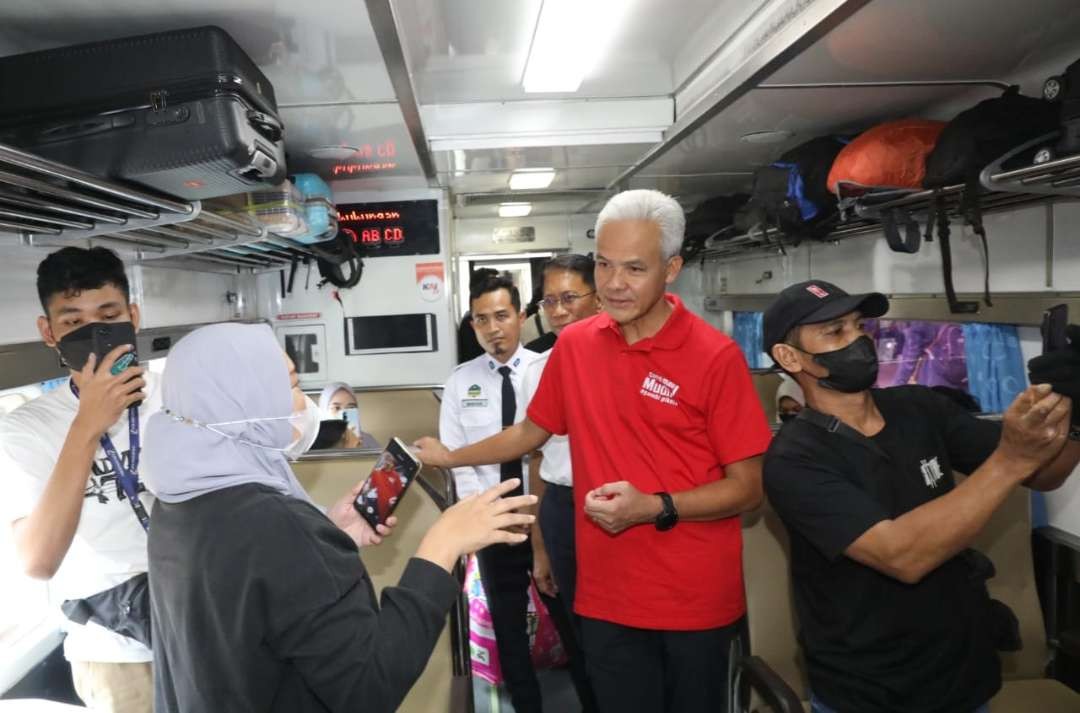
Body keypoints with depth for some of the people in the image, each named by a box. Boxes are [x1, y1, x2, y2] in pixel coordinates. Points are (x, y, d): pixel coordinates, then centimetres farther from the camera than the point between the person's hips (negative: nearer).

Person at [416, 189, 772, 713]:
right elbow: (531, 433, 13)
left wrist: (654, 508, -22)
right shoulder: (573, 344, -1)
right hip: (607, 597, 3)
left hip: (696, 600, -2)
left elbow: (748, 488, -10)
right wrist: (451, 457, 16)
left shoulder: (716, 356, -14)